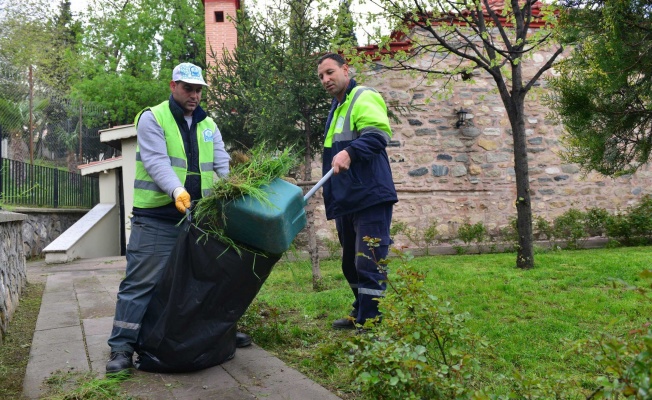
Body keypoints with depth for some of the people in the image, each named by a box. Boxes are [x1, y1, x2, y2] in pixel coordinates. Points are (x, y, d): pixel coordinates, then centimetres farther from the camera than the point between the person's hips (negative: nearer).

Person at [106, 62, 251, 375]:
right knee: (141, 282, -4)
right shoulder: (152, 118, -3)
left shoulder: (208, 124, 14)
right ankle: (122, 347, 4)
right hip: (156, 218, -6)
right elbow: (156, 161, -16)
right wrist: (177, 190, -33)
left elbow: (222, 165, 9)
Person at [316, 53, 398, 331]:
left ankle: (370, 324, -2)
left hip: (370, 197, -10)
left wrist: (350, 152, -40)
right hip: (346, 201, 10)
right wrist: (332, 194, 22)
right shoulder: (336, 108, 21)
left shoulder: (364, 98, -8)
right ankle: (360, 313, 32)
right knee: (351, 263, 18)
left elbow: (378, 135, -24)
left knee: (369, 263, -9)